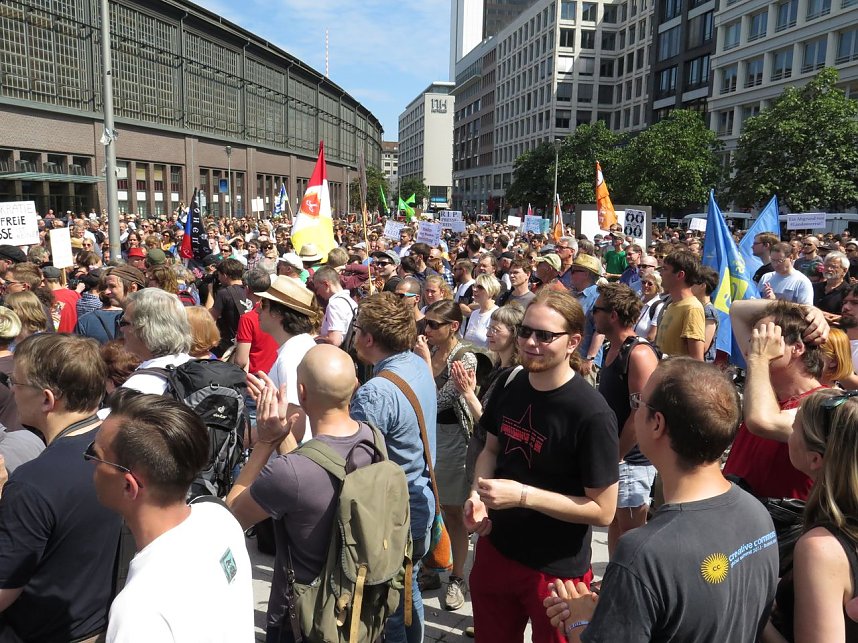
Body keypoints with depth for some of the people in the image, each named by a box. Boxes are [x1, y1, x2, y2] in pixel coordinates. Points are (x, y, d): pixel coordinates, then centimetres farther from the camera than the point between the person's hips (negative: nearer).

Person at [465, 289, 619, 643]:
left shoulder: (592, 414, -24)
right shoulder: (509, 386, -5)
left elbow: (603, 510, -19)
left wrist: (523, 495, -27)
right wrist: (476, 495, -8)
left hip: (556, 570, -5)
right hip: (494, 549, 6)